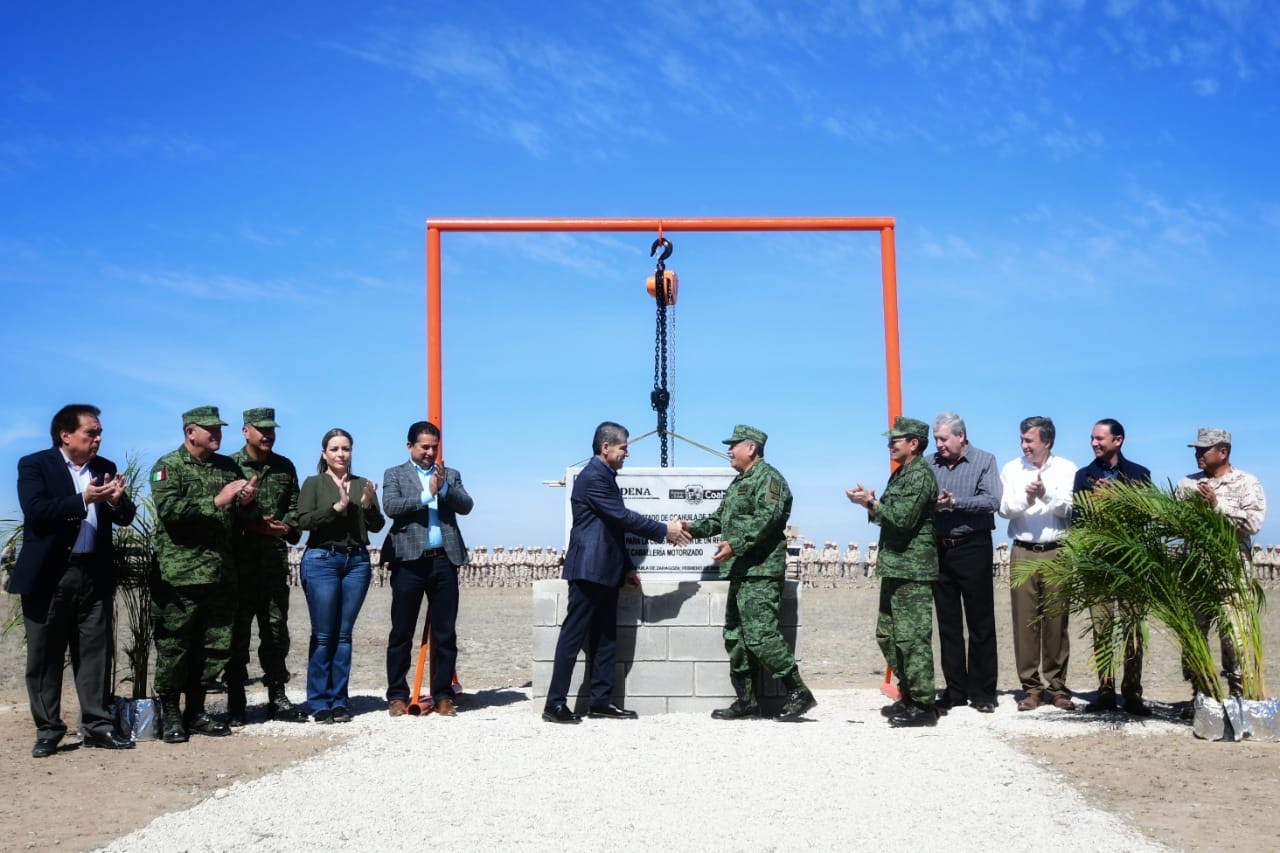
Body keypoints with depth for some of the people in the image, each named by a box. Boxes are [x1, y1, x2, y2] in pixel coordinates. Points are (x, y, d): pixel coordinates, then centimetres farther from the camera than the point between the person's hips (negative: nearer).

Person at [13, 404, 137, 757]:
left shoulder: (105, 468, 11)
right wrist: (83, 500, -26)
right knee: (45, 656, 4)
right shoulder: (34, 465, -3)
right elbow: (35, 510, -18)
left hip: (93, 574, 4)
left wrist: (117, 500, -14)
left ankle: (97, 725, 11)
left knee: (96, 652, 5)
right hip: (49, 575, -4)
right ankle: (48, 730, 12)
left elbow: (125, 518, 7)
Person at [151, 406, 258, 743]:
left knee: (215, 647, 8)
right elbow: (169, 509, -18)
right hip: (179, 576, -6)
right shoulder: (168, 467, -3)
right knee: (174, 647, 0)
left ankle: (195, 711, 20)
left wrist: (243, 502, 2)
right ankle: (170, 714, 11)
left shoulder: (228, 467, 15)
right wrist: (216, 501, -20)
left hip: (221, 574, 6)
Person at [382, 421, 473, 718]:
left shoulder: (450, 475, 15)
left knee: (445, 632, 4)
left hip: (443, 560, 2)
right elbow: (391, 507, -8)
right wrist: (427, 494, -13)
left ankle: (443, 695, 11)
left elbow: (466, 506, 2)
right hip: (409, 561, -2)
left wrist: (444, 488, -13)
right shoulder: (395, 475, 9)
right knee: (401, 632, 2)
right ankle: (398, 695, 10)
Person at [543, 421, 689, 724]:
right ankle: (555, 703, -5)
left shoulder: (606, 477, 19)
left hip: (605, 571, 10)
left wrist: (627, 567, 17)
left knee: (605, 638, 9)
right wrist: (664, 531, -11)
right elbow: (623, 517, -17)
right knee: (574, 635, -8)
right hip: (590, 570, -10)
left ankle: (601, 701, 13)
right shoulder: (592, 476, -13)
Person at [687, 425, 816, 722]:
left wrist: (736, 545, -29)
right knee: (736, 637, 10)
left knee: (760, 634, -16)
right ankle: (746, 701, 15)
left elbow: (766, 519, -21)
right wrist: (694, 528, 13)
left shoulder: (767, 478, -8)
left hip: (760, 572, -11)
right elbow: (720, 518, 29)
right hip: (740, 572, 11)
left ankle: (798, 693, -9)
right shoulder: (739, 482, 23)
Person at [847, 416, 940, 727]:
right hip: (895, 567, 11)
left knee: (912, 637, -8)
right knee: (887, 634, 15)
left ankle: (923, 705, -4)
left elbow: (903, 518, -21)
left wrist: (871, 502, -12)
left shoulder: (920, 475, -12)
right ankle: (907, 695, 24)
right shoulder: (901, 473, 18)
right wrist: (871, 504, 4)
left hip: (913, 570, -11)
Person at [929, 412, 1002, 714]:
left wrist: (954, 502, -22)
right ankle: (955, 690, 17)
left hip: (973, 549, -3)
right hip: (939, 550, 4)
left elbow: (992, 502, -14)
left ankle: (983, 693, 9)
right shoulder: (930, 464, 6)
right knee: (948, 624, 9)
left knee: (981, 624, 1)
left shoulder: (984, 461, -2)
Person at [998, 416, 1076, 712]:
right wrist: (1025, 497, -19)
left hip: (1057, 551, -1)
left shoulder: (1066, 469, 4)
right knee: (1025, 620, -1)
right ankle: (1030, 686, 6)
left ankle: (1057, 686, 11)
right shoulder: (1011, 469, 8)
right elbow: (1005, 509, 0)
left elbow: (1067, 508, -3)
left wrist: (1045, 493, -20)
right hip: (1023, 552, 1)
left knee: (1056, 620, 2)